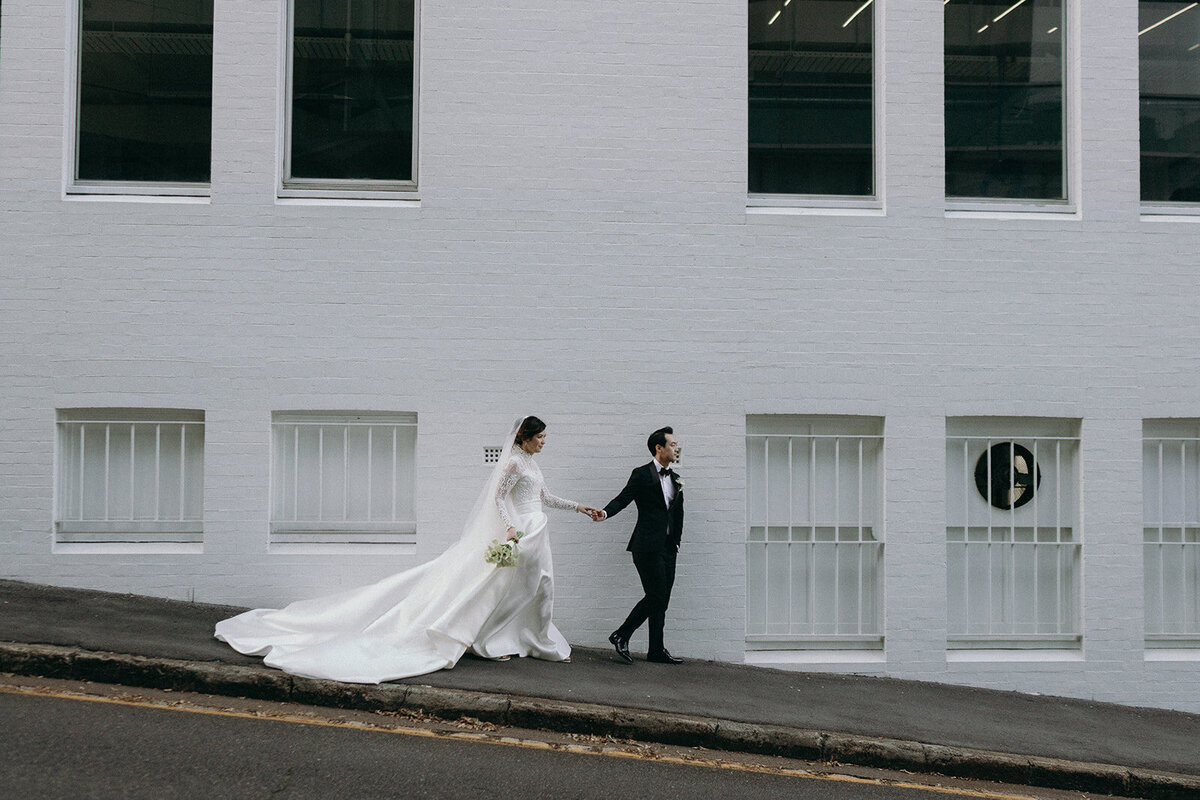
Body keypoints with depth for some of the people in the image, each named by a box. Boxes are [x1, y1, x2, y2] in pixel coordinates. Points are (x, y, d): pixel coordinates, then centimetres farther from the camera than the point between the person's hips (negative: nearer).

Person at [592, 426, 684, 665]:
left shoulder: (676, 479, 17)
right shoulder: (642, 475, -3)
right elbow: (623, 498, -10)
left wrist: (676, 541, 13)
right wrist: (605, 513, -29)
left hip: (668, 548, 7)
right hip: (648, 547, -7)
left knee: (661, 600, 6)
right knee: (656, 597, -11)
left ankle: (656, 651, 11)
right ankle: (621, 635, 1)